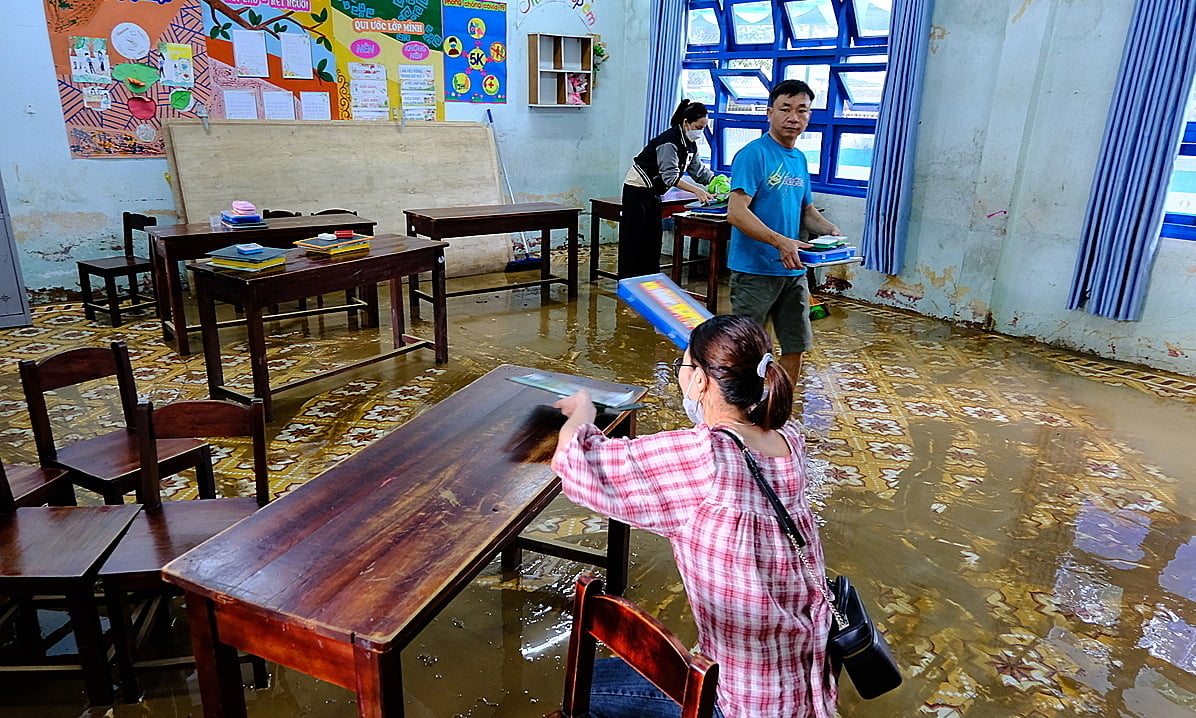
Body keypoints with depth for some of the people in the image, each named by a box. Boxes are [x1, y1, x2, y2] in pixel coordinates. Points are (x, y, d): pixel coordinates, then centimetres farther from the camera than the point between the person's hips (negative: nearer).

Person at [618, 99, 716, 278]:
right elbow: (670, 176, -31)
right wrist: (696, 190, -38)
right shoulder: (669, 141, -23)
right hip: (637, 190, -9)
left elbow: (699, 170, 10)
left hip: (653, 193, 9)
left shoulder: (690, 144, 4)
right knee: (634, 239, -6)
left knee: (654, 237, 8)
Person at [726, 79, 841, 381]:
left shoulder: (799, 159, 13)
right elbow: (736, 212, -22)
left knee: (796, 346, 13)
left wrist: (830, 230, 1)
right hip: (755, 270, -8)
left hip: (793, 271, 8)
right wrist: (781, 241, -31)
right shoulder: (754, 154, -12)